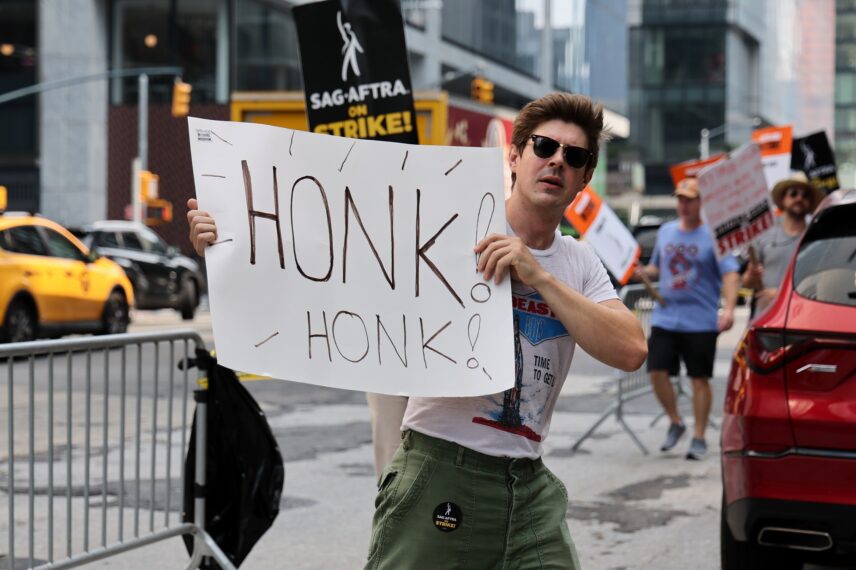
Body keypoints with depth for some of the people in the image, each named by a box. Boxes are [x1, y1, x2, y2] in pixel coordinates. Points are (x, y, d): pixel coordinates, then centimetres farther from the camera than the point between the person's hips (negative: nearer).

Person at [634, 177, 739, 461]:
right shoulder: (665, 231, 12)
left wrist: (729, 309, -24)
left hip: (701, 321, -4)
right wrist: (643, 272, -1)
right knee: (657, 371, -3)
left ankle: (699, 438, 12)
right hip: (665, 317, 4)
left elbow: (730, 274, -10)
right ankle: (675, 423, 19)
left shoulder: (713, 235, -4)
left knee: (700, 379, 2)